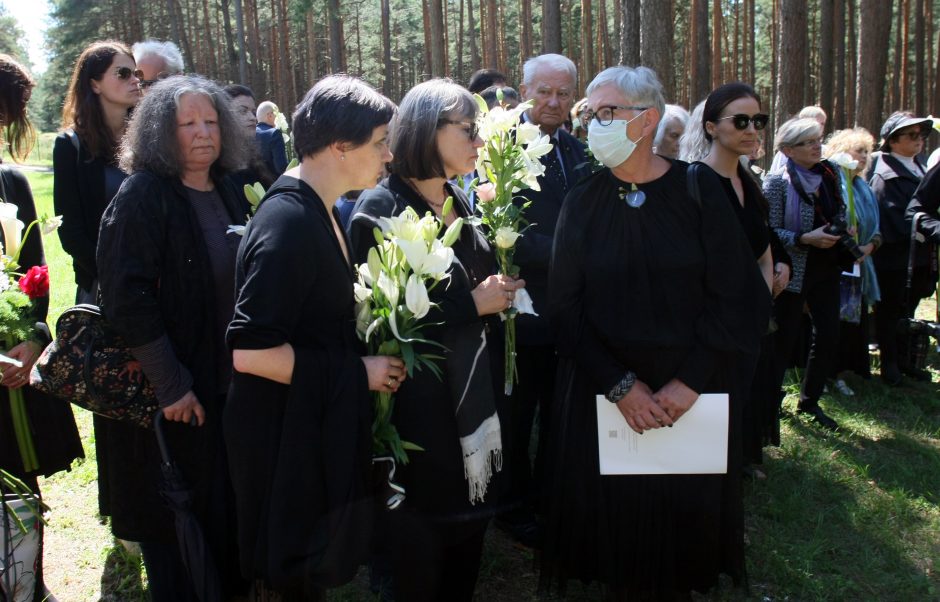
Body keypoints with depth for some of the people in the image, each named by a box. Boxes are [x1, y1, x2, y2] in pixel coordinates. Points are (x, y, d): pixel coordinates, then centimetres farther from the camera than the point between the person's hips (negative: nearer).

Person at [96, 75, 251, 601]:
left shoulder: (228, 191, 5)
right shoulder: (143, 196, -14)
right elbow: (128, 298, -18)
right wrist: (171, 385, -20)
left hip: (231, 381, 6)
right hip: (175, 393, -6)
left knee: (230, 500, 17)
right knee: (178, 518, 8)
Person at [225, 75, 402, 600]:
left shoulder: (316, 211, 7)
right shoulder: (289, 222, -24)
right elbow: (250, 351, -28)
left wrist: (363, 363, 5)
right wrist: (359, 371, -19)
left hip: (320, 424, 9)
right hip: (288, 434, -9)